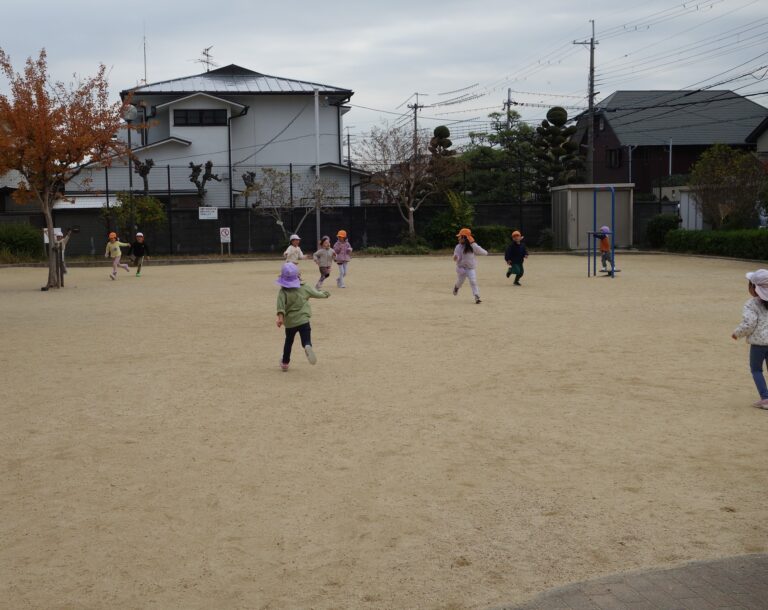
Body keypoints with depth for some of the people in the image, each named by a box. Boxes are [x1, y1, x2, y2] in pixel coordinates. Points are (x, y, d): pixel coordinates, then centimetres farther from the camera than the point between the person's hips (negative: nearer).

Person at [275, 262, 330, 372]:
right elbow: (316, 293, 19)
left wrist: (280, 317, -32)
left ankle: (285, 363, 33)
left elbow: (281, 305, -22)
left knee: (288, 342, 19)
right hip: (303, 320, 0)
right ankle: (308, 347, -43)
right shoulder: (304, 288, 4)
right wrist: (324, 293, 39)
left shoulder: (283, 291, -6)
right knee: (306, 340, -7)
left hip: (289, 322, 0)